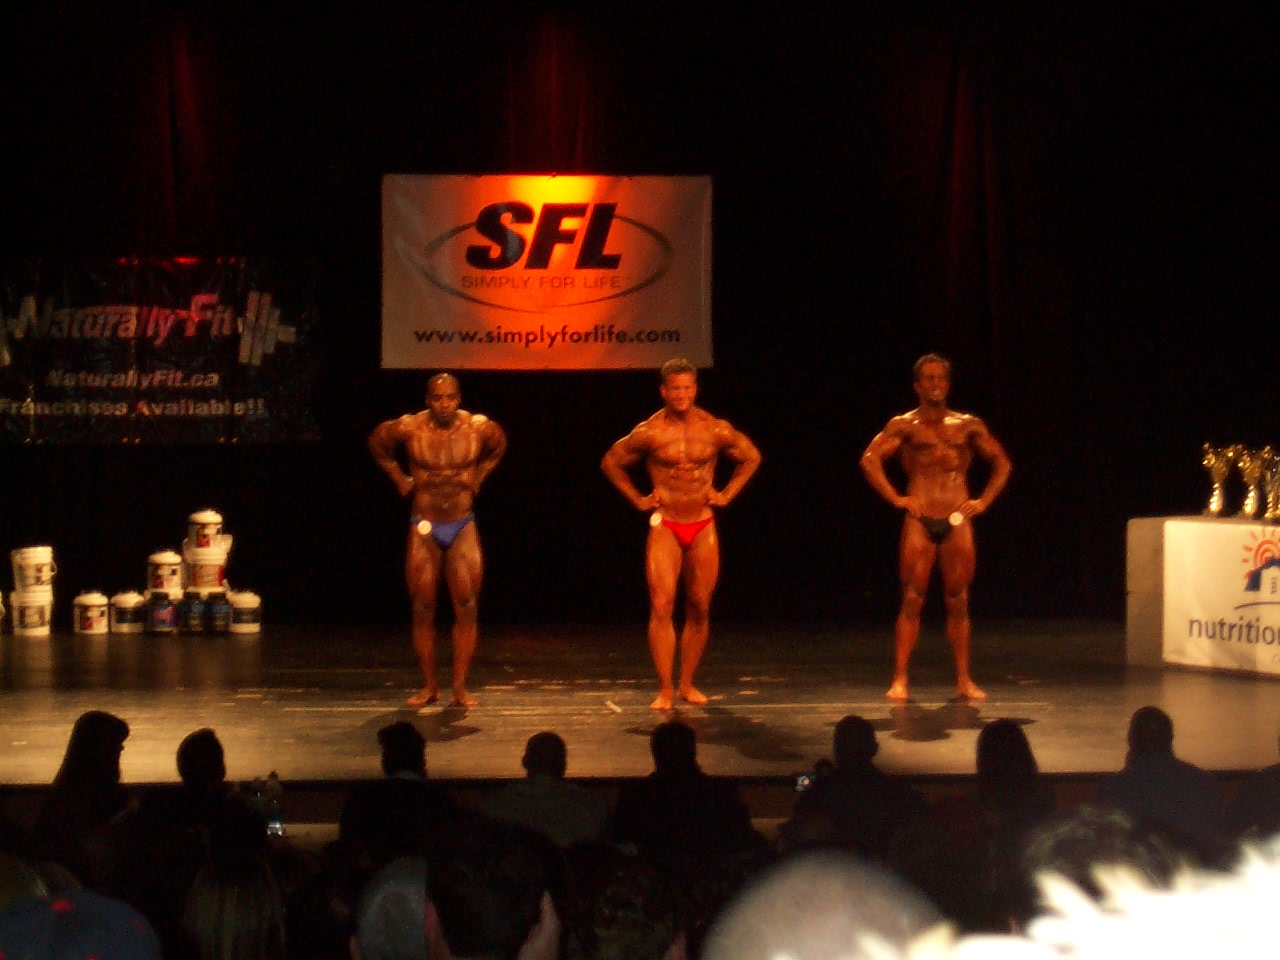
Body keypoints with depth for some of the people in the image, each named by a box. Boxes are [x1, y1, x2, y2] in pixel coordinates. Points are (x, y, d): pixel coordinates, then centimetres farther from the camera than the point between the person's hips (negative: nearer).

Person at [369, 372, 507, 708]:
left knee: (466, 607, -5)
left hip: (463, 528, 0)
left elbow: (499, 445, 18)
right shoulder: (409, 428, -8)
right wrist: (400, 478, 8)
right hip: (424, 528, 0)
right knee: (423, 609, 1)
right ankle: (429, 686, 11)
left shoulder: (478, 427, -6)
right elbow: (377, 444, 13)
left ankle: (460, 686, 2)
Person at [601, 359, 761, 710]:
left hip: (703, 527, 2)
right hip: (665, 527, -2)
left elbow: (751, 457, 16)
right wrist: (638, 499, 4)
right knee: (662, 606, -12)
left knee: (700, 608, 5)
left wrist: (726, 494, 8)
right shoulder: (650, 432, -7)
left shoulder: (715, 430, -1)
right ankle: (665, 689, -8)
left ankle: (687, 684, 17)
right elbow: (611, 462, 9)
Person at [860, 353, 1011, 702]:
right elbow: (870, 458, -5)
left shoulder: (967, 425, 12)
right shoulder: (905, 425, 5)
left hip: (958, 522, 2)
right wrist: (895, 498, -11)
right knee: (912, 601, -4)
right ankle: (899, 679, -2)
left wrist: (984, 501, 5)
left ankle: (964, 681, 9)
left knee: (958, 602, 5)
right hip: (920, 520, -2)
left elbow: (1002, 463, 16)